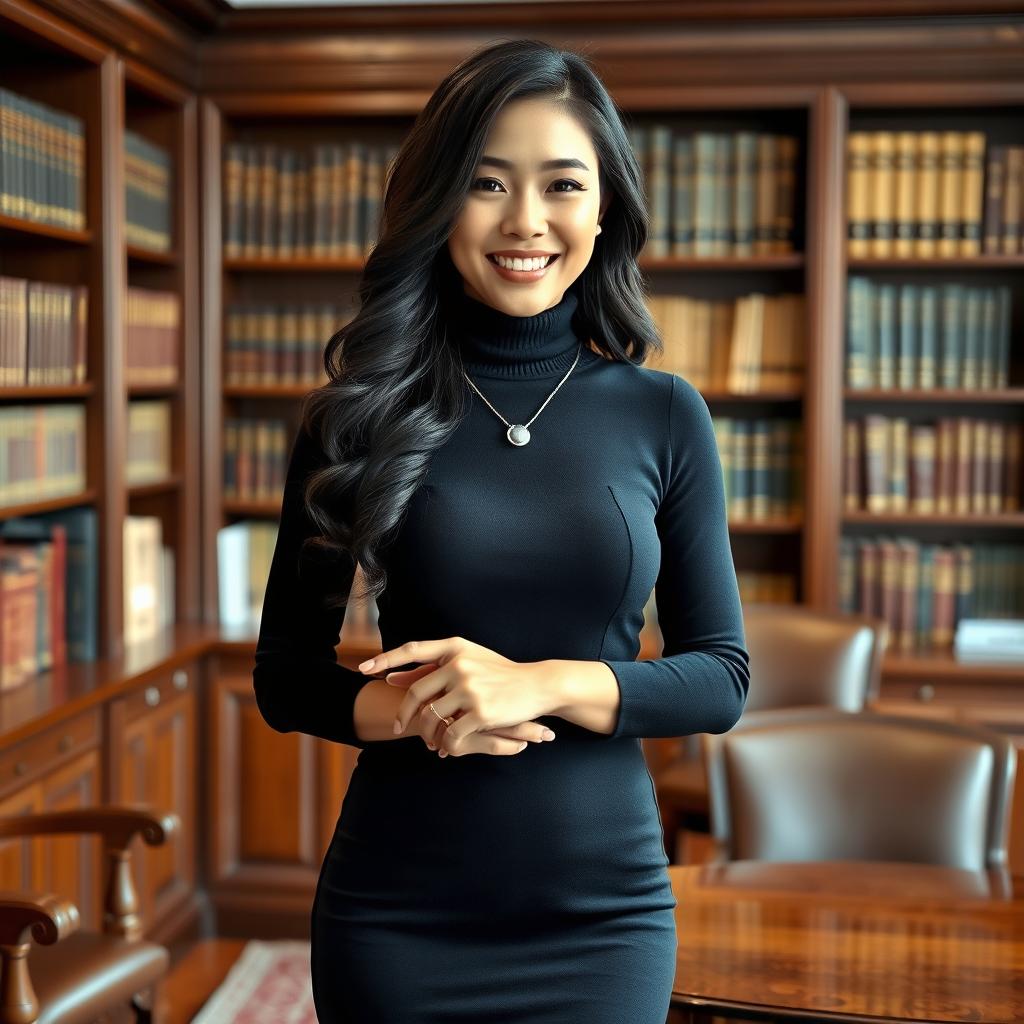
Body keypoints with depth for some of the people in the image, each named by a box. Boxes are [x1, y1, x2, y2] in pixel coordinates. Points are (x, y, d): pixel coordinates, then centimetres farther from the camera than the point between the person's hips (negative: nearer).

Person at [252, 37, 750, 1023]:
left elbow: (721, 676, -1)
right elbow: (284, 674, 1)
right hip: (397, 913, 0)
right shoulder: (361, 416, -4)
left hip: (606, 909, 1)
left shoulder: (664, 415, -2)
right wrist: (410, 707, -18)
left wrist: (543, 685, -18)